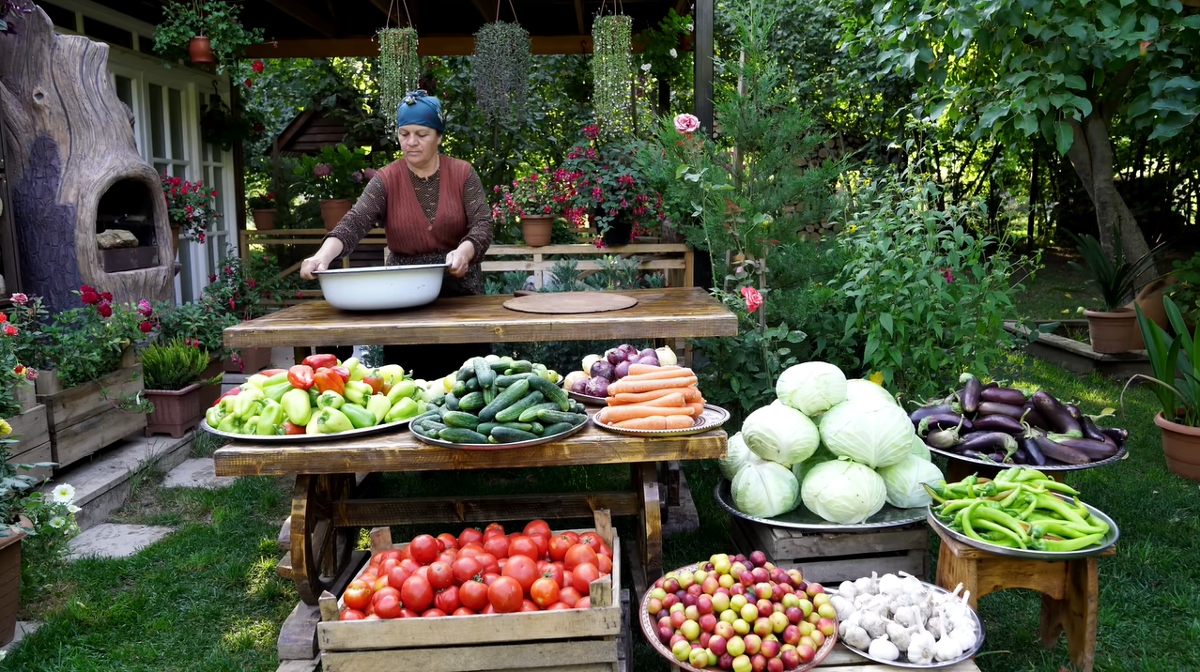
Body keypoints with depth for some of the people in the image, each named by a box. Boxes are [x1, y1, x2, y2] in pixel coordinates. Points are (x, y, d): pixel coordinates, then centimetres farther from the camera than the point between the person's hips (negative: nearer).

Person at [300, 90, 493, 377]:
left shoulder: (462, 174, 0)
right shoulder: (386, 180, -1)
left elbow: (482, 225, -9)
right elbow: (353, 224, -13)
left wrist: (464, 251, -31)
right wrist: (323, 256, -32)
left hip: (460, 294, 0)